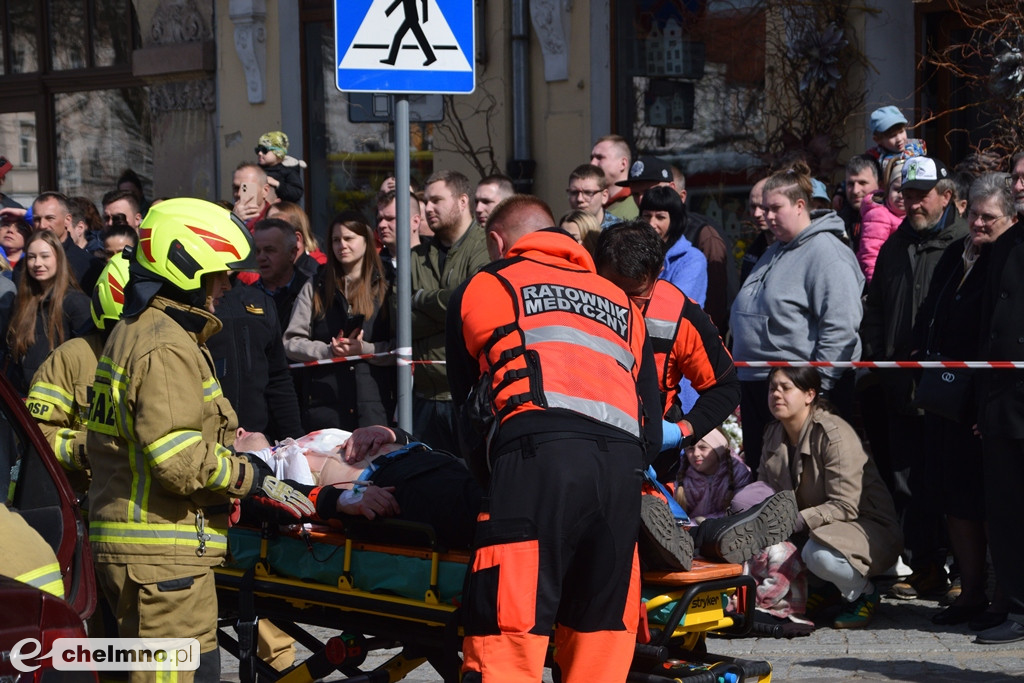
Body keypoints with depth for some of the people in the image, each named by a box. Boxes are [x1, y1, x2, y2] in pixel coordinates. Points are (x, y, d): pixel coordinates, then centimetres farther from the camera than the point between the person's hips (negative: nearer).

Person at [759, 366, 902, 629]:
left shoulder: (834, 434, -21)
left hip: (866, 527, -8)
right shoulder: (773, 434, 3)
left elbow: (845, 507, -25)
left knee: (819, 553, -39)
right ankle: (828, 588, 4)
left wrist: (798, 522, -35)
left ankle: (864, 593, -1)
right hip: (813, 528, 8)